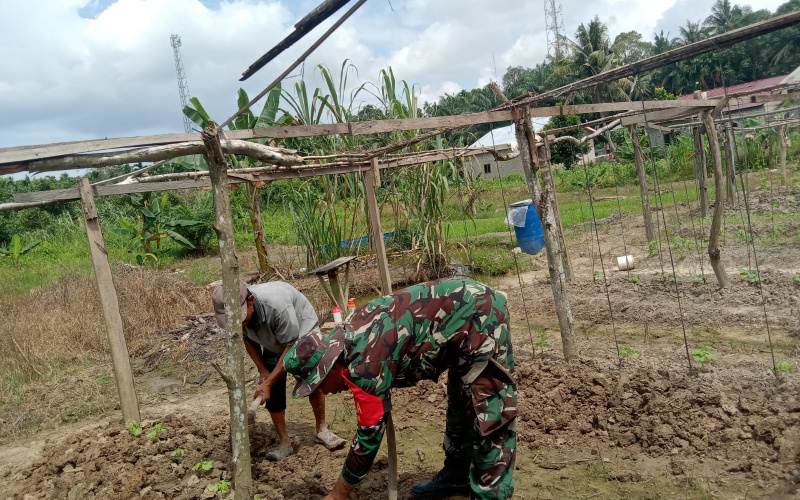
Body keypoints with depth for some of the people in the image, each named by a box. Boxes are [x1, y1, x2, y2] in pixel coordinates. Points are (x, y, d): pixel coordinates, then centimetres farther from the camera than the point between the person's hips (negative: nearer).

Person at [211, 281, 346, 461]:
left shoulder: (277, 304, -44)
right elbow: (249, 340, -4)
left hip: (301, 330, -5)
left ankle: (322, 430, 2)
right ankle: (284, 443, 4)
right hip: (272, 343, 5)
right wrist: (262, 371, -12)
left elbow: (290, 346, -35)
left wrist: (268, 383, -33)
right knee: (273, 392, -6)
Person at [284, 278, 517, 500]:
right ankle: (457, 476, 35)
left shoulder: (365, 365, -24)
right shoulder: (348, 335, 3)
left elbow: (369, 434, -16)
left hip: (479, 316, -10)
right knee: (461, 405, 20)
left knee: (488, 416, -6)